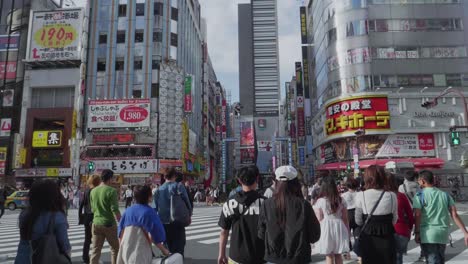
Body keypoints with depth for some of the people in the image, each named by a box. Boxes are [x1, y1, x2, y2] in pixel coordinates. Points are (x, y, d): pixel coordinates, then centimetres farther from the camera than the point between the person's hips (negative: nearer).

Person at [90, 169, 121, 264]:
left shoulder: (93, 191, 5)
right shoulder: (111, 191, -14)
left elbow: (93, 208, 14)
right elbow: (115, 210, -17)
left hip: (96, 223, 5)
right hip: (109, 224, -5)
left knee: (96, 250, 10)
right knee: (115, 248, 13)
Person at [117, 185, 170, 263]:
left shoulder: (128, 210, 7)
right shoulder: (149, 212, -10)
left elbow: (120, 232, 11)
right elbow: (155, 234, -13)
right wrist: (164, 250, -2)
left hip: (125, 250, 6)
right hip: (140, 251, -6)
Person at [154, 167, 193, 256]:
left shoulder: (159, 189, 5)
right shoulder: (178, 186, -8)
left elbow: (155, 206, 10)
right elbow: (186, 202, -9)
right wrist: (189, 215, 5)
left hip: (163, 222, 4)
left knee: (168, 245, 18)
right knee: (178, 245, 3)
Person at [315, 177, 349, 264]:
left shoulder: (320, 201, -8)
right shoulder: (341, 200, 0)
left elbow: (319, 220, -7)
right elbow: (345, 219, 4)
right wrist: (348, 232, 14)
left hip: (326, 230, -3)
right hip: (339, 229, 3)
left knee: (329, 256, 8)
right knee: (338, 255, 15)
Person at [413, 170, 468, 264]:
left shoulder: (420, 195, -5)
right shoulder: (445, 195, 9)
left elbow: (417, 215, -12)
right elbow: (454, 215, 2)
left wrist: (416, 233, -7)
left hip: (428, 235, -5)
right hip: (443, 234, 5)